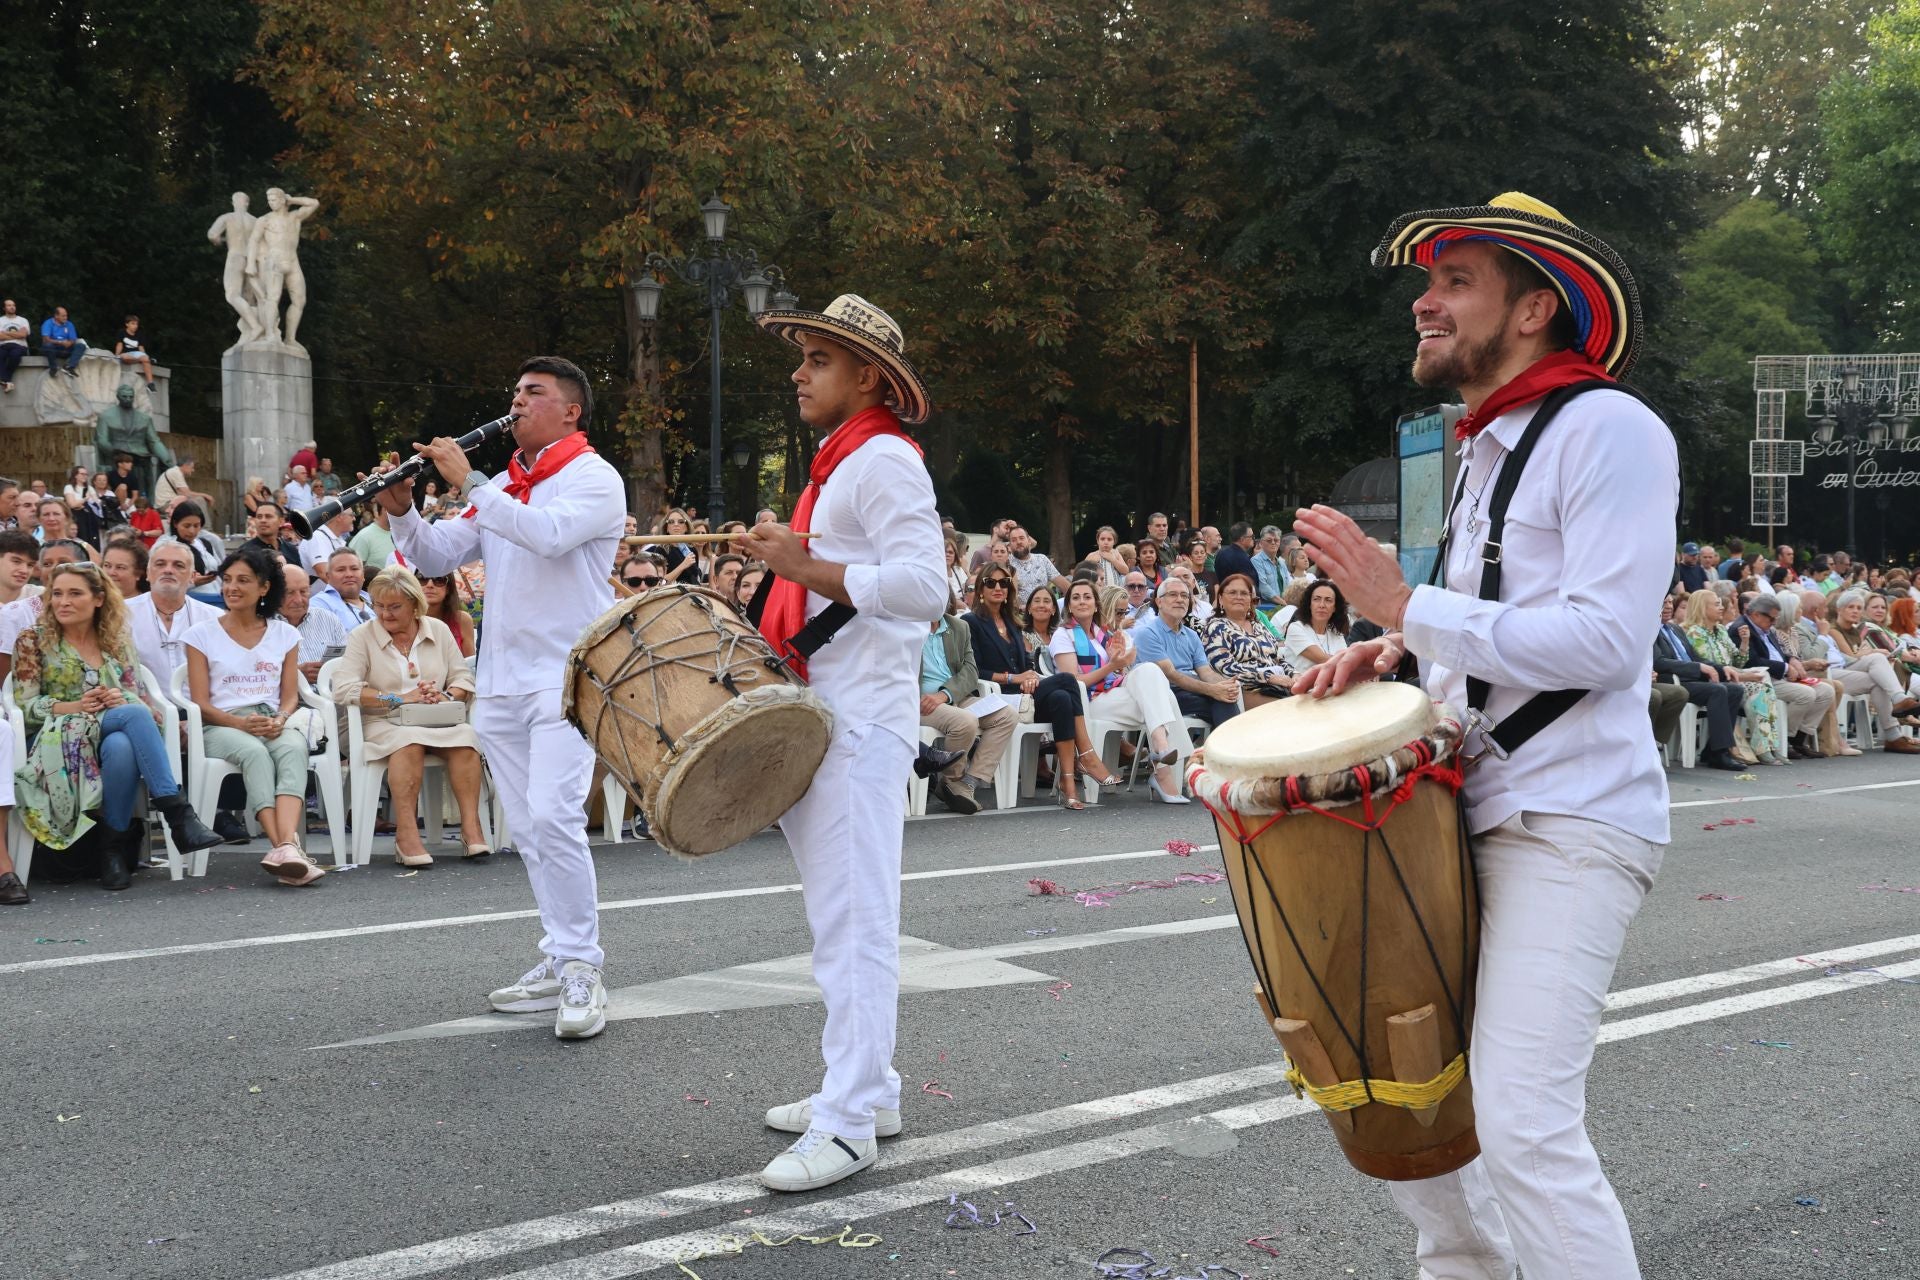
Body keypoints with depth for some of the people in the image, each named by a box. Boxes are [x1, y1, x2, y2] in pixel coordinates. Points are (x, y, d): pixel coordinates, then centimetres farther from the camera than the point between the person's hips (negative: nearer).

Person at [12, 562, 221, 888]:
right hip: (54, 743, -3)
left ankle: (117, 845, -31)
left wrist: (121, 700, -14)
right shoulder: (33, 640, 8)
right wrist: (75, 707, -17)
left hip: (113, 733, 3)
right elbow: (24, 705, 0)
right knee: (136, 715, -35)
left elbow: (135, 695, 11)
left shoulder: (117, 641, 17)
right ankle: (177, 812, -38)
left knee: (121, 746, -40)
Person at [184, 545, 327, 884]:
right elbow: (200, 703, 3)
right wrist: (240, 723, -15)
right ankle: (284, 848, -53)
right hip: (221, 726, -2)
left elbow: (290, 695, 12)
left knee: (293, 748, -35)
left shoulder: (284, 635, 18)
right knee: (255, 752, -37)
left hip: (274, 723, 2)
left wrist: (280, 719, -12)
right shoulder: (203, 635, 11)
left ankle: (287, 845, -56)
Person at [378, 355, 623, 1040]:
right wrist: (400, 509, -3)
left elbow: (547, 534, -23)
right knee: (527, 827, 8)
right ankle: (562, 960, 16)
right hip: (500, 680, 8)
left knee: (553, 816, -20)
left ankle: (582, 968, -13)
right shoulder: (501, 488, 19)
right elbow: (435, 557, 15)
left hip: (566, 672, -8)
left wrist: (467, 481, -18)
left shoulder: (594, 478, -3)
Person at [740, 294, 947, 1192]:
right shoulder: (840, 464, 20)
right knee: (838, 915, 15)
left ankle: (849, 1125, -7)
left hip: (861, 723, -11)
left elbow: (924, 587, -23)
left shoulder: (884, 461, -12)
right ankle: (865, 1090, 24)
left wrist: (804, 568, -23)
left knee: (851, 920, -9)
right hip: (819, 715, 11)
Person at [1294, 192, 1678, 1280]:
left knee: (1521, 1128, -18)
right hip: (1472, 813, 10)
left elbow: (1605, 639, -20)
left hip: (1571, 823, -9)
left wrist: (1405, 607, -15)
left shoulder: (1609, 429, -9)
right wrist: (1396, 656, 6)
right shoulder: (1485, 451, 20)